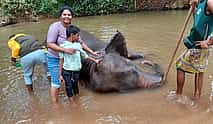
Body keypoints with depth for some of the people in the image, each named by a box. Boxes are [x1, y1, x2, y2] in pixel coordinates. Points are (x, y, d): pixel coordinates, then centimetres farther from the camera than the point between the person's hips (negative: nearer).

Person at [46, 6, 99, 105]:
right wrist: (65, 50, -34)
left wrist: (92, 52, 3)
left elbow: (81, 43, 6)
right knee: (56, 82, -2)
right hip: (55, 59, -6)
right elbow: (49, 44, -27)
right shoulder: (55, 26, -21)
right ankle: (54, 104, 13)